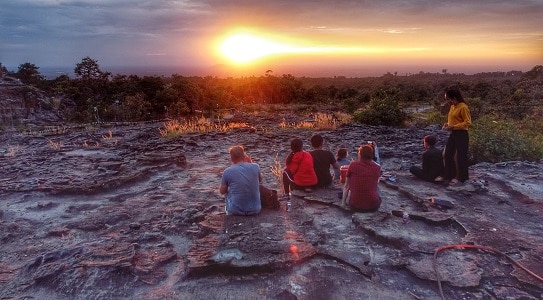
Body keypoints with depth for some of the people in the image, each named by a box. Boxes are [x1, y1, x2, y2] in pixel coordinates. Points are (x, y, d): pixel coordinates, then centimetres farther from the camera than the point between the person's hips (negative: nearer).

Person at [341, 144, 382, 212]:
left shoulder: (353, 165, -4)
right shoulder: (377, 167, 0)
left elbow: (346, 186, 5)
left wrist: (343, 202, 17)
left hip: (355, 206, -1)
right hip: (373, 206, 1)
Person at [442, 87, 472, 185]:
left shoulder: (463, 107, -17)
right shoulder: (452, 107, 9)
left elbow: (467, 122, -18)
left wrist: (453, 126, -23)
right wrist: (447, 124, 3)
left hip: (461, 135, -9)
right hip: (453, 134, 9)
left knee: (461, 156, 1)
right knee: (448, 154, 10)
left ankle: (462, 178, 14)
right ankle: (450, 175, 21)